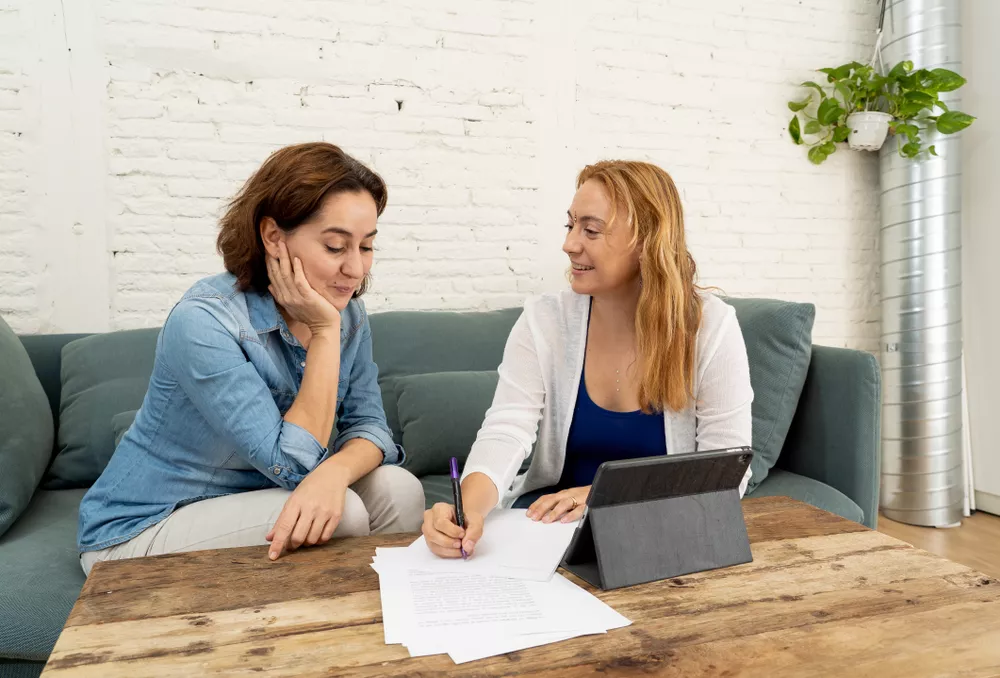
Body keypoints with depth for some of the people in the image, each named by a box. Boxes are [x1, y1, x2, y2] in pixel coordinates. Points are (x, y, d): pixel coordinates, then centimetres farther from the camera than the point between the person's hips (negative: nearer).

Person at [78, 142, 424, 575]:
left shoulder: (347, 311, -6)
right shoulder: (204, 322, -27)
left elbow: (368, 425, -10)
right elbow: (293, 465, -28)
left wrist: (334, 472, -33)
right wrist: (325, 332, -29)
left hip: (260, 494, 6)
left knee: (398, 489, -17)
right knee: (343, 515, -27)